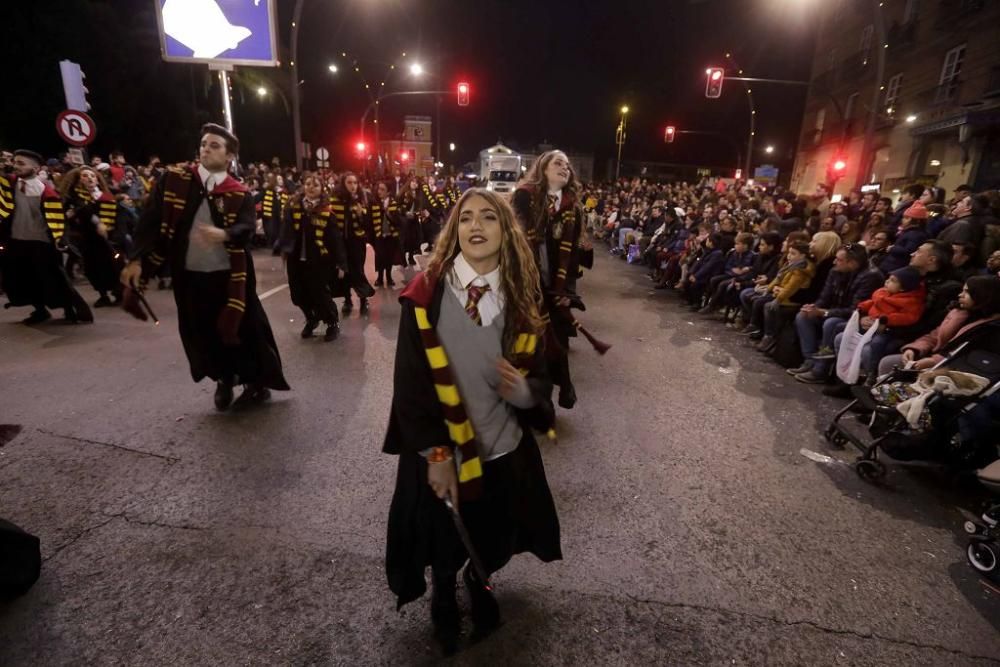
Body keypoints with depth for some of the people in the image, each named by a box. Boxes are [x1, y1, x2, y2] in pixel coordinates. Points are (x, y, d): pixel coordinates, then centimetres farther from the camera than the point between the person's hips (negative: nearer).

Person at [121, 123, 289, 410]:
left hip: (229, 276, -2)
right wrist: (138, 259, -11)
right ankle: (224, 379, 36)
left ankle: (257, 382, 24)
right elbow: (151, 220, -1)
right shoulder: (173, 179, 2)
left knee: (245, 330, 4)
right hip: (189, 276, 3)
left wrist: (224, 234, -39)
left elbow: (247, 228, -17)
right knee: (204, 334, 12)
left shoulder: (240, 194, -3)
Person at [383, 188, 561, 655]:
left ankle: (478, 582, 56)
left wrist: (525, 391, -22)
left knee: (492, 542, 20)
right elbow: (409, 381, -13)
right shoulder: (426, 294, -14)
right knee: (444, 541, 18)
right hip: (440, 453, -2)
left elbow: (539, 374, 1)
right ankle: (443, 595, 54)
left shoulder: (522, 299, -4)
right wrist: (435, 452, -15)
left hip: (504, 450, 3)